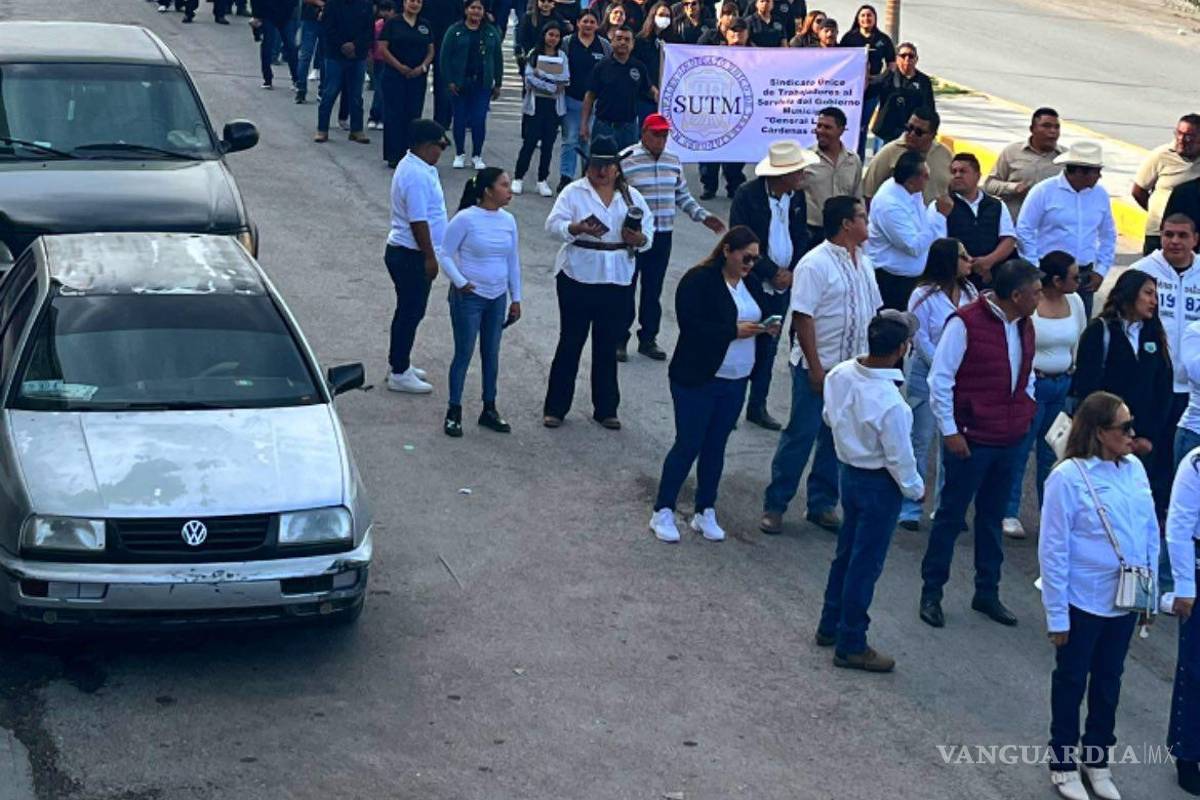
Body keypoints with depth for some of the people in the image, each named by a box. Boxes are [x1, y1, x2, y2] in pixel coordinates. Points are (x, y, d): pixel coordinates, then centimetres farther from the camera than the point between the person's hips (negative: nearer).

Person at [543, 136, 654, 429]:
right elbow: (553, 224, -13)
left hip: (616, 281, 3)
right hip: (577, 277, -3)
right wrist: (577, 228, -32)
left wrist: (639, 239, -16)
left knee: (608, 346, 10)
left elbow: (649, 232, 7)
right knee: (570, 342, 2)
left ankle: (606, 408, 20)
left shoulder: (632, 196, 8)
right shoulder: (574, 192, -2)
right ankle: (555, 407, 11)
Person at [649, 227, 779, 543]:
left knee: (716, 446, 12)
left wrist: (766, 327, -5)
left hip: (736, 381, 7)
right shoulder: (699, 280, -14)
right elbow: (690, 325, -21)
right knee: (688, 445, -2)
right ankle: (663, 512, 9)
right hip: (697, 379, -7)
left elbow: (760, 314, 18)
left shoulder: (750, 283, 9)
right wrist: (735, 331, -24)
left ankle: (705, 513, 21)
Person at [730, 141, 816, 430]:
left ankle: (758, 406, 20)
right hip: (751, 282, -5)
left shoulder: (797, 195, 2)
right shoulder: (748, 195, -14)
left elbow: (801, 237, 10)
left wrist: (790, 272, -5)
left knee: (768, 346, 11)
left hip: (782, 282, 5)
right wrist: (773, 273, -15)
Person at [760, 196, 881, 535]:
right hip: (818, 367, -7)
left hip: (854, 368, 7)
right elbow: (803, 318, -18)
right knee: (800, 436, -1)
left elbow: (873, 313, 16)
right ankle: (774, 506, 9)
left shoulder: (863, 262, 10)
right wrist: (816, 370, -19)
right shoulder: (815, 264, -14)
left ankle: (822, 504, 22)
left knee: (837, 439, 11)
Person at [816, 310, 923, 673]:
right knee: (866, 564, 5)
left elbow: (829, 416, 7)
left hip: (849, 470, 7)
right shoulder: (891, 403, -31)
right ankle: (851, 645, 17)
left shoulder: (840, 374, -10)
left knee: (846, 553, 23)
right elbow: (899, 457, -20)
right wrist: (916, 489, -3)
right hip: (879, 484, -7)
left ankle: (830, 626, 37)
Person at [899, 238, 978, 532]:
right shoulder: (923, 296, -11)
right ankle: (910, 508, 9)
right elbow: (922, 341, -10)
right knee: (920, 441, 1)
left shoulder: (970, 292, 2)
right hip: (927, 374, -4)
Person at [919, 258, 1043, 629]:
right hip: (970, 440, -7)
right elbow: (940, 379, -14)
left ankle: (987, 593, 25)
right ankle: (931, 593, 14)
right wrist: (950, 431, -13)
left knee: (992, 518, 15)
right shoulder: (966, 323, -16)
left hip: (1009, 441, 7)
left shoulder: (1024, 326, 7)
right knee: (951, 516, 3)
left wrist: (1027, 411, 11)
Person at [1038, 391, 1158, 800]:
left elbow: (1150, 532, 7)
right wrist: (1056, 615, -13)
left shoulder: (1134, 468, -3)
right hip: (1083, 603, -5)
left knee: (1109, 681, 20)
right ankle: (1063, 764, 30)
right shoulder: (1069, 477, -19)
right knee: (1071, 682, 14)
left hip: (1125, 602, 5)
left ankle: (1097, 758, 37)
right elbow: (1052, 550, -16)